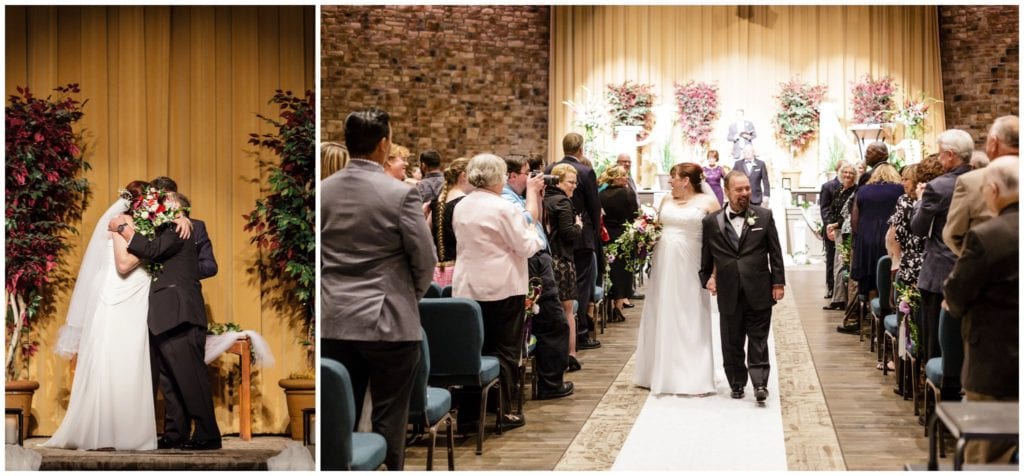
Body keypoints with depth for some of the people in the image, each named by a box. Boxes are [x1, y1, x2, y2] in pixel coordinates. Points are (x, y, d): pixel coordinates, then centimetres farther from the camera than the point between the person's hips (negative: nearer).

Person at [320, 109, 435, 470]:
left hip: (333, 322, 4)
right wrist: (411, 296, 11)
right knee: (388, 421, 4)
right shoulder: (401, 194, -12)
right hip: (389, 321, -4)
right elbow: (425, 259, -7)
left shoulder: (322, 191, 2)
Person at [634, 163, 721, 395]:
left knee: (690, 322, -1)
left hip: (689, 269, -5)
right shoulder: (666, 201, 12)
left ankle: (694, 378, 4)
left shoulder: (708, 202, -3)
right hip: (664, 266, 5)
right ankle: (662, 374, 17)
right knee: (663, 319, 8)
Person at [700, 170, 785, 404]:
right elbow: (706, 257, 11)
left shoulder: (764, 216, 3)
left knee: (758, 340, 1)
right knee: (732, 342, 9)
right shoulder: (711, 222, 3)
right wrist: (707, 279, 7)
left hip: (759, 291, -1)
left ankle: (760, 383, 3)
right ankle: (737, 383, 19)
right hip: (729, 294, 1)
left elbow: (775, 252, 3)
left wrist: (778, 283, 0)